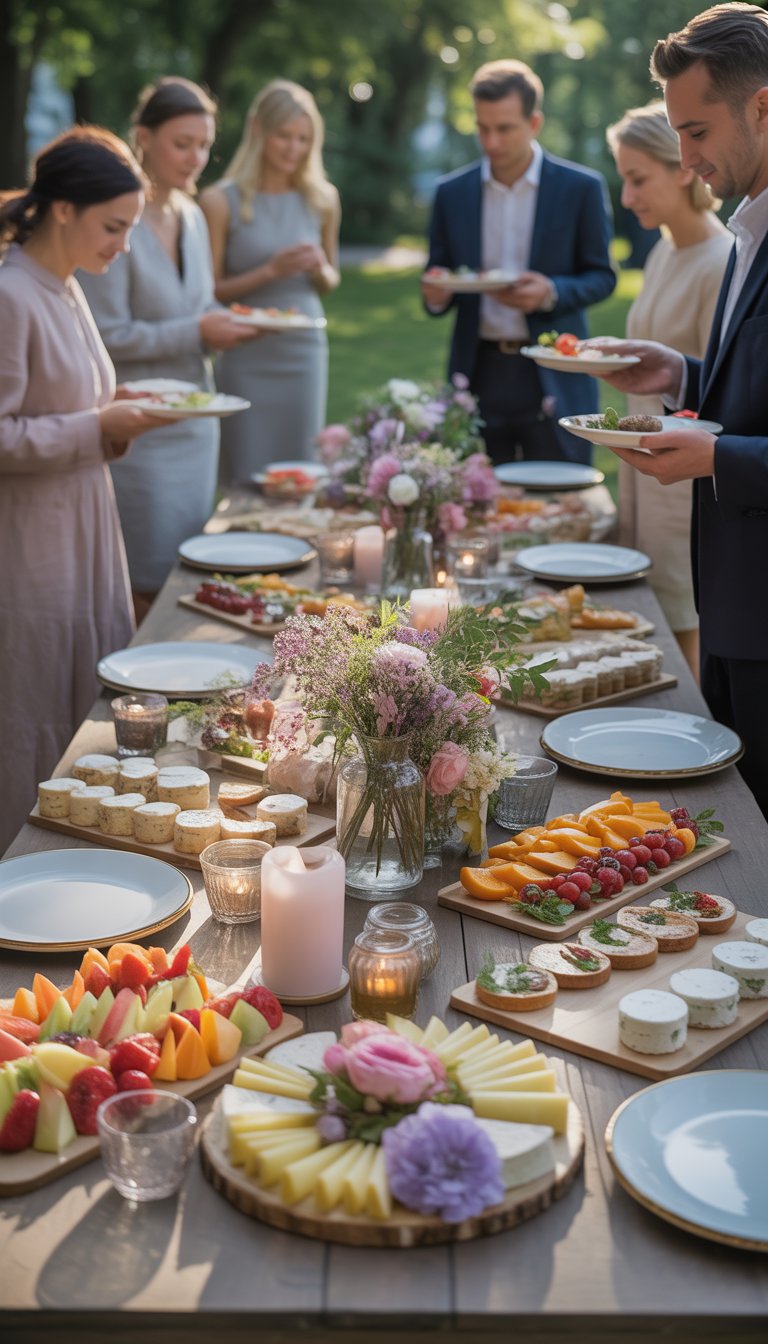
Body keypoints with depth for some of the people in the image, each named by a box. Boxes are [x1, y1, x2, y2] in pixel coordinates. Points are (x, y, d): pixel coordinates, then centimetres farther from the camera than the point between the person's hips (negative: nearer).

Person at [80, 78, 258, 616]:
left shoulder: (192, 216, 9)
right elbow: (106, 335, -19)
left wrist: (229, 320, 0)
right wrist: (196, 333, -21)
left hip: (196, 420, 8)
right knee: (151, 581, -2)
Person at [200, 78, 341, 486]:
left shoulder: (322, 199, 7)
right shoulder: (221, 201, -5)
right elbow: (211, 291, -5)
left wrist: (321, 270, -5)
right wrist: (270, 271, -16)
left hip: (305, 352, 3)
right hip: (246, 357, -3)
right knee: (246, 478, 0)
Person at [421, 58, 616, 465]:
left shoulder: (581, 188, -1)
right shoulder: (452, 192, 6)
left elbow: (602, 277, 2)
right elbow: (438, 273, 12)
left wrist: (551, 293, -18)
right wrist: (436, 294, -13)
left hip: (552, 381, -2)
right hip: (478, 375, 2)